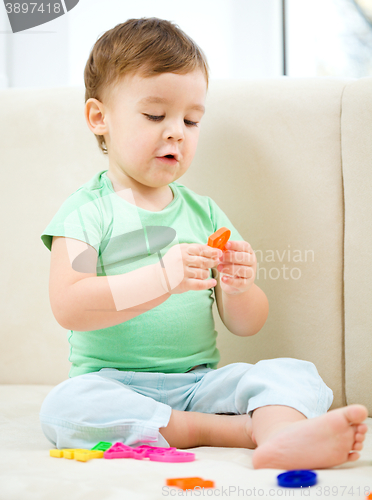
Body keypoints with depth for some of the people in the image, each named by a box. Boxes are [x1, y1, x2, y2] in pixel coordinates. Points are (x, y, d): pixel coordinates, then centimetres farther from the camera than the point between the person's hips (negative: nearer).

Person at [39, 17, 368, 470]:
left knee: (295, 372, -15)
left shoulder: (204, 212, 11)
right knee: (63, 407, -32)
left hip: (200, 381, 4)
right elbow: (68, 307, -18)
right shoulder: (87, 210, -1)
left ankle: (284, 435, -48)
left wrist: (238, 288, -13)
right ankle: (249, 429, -30)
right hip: (116, 384, -3)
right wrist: (162, 279, -29)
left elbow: (245, 325, 11)